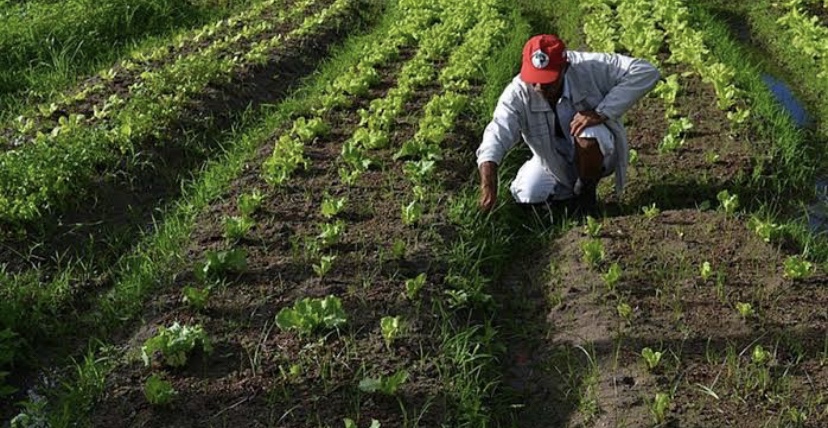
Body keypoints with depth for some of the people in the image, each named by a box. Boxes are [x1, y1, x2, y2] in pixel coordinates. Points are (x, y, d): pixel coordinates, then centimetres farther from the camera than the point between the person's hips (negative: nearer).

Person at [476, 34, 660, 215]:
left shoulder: (590, 68, -28)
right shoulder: (518, 93, -26)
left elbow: (646, 72, -31)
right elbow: (497, 135, -38)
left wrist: (602, 113, -38)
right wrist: (488, 185, -55)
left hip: (596, 152, -3)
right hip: (552, 162, 3)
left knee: (588, 134, -35)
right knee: (526, 196, -18)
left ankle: (587, 193, -6)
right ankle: (571, 187, 14)